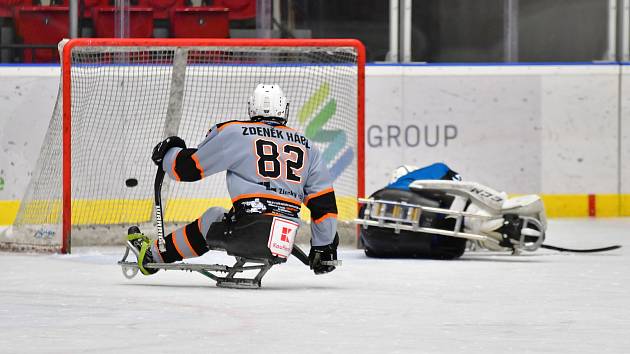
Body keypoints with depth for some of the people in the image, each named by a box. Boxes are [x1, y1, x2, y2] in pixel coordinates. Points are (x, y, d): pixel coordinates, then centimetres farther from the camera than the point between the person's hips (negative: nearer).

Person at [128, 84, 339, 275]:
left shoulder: (235, 133, 3)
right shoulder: (306, 146, 16)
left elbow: (189, 168, 9)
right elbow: (324, 201, 14)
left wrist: (167, 154, 30)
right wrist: (324, 246, 22)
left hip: (250, 229, -4)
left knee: (210, 220, 24)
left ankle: (152, 254, 33)